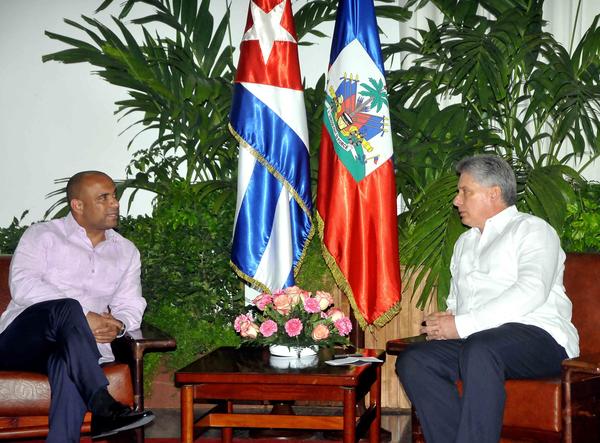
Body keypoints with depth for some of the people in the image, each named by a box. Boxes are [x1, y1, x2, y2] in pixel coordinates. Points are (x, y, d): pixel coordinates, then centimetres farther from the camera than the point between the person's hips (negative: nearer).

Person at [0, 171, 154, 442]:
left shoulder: (126, 252, 21)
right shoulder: (43, 235, 7)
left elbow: (131, 307, 14)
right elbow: (23, 287, -9)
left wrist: (117, 326, -12)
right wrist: (82, 317, -19)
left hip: (74, 347, 2)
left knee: (68, 365, -38)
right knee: (67, 307, -36)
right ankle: (103, 408, -46)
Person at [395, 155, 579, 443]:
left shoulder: (531, 229, 6)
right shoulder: (465, 242, 31)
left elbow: (531, 292, -12)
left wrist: (462, 325, -16)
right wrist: (444, 323, 3)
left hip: (537, 336, -7)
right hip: (470, 340, 7)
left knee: (480, 348, -38)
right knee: (412, 361, -21)